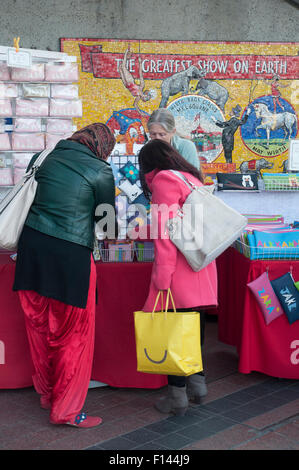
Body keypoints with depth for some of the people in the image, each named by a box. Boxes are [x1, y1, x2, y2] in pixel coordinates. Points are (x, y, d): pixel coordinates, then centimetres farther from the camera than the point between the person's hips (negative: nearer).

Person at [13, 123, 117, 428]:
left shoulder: (48, 157, 11)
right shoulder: (100, 171, -3)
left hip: (31, 245, 6)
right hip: (70, 254, -6)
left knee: (39, 327, 18)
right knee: (73, 335, 7)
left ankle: (46, 392, 36)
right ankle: (66, 409, 16)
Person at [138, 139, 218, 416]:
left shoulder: (164, 180, -6)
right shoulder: (192, 178, 19)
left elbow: (166, 232, -15)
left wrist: (162, 278, -17)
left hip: (179, 268, -9)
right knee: (194, 323, 16)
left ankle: (177, 398, 5)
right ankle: (197, 383, 26)